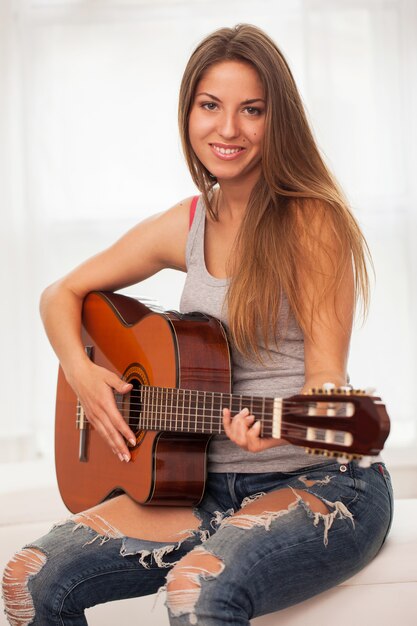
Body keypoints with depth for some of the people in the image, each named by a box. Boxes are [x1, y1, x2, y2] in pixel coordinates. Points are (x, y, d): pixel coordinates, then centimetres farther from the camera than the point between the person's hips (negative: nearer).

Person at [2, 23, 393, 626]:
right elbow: (63, 293, 19)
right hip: (207, 485, 5)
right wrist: (81, 371, -1)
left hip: (321, 481, -5)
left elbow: (325, 376, -11)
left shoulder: (312, 220, -9)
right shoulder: (187, 226, 8)